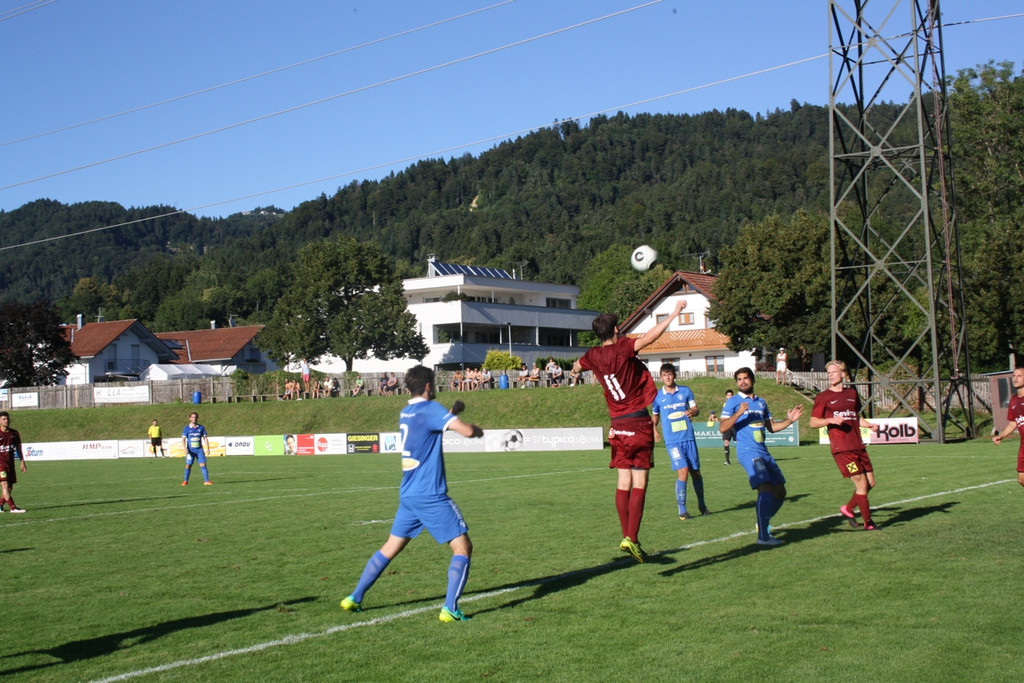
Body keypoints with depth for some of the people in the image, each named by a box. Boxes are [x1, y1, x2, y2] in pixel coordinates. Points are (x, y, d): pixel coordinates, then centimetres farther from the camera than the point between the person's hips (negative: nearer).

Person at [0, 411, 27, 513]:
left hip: (10, 463, 6)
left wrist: (22, 462, 12)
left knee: (10, 487, 6)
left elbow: (18, 448, 16)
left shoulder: (14, 433, 9)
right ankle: (13, 507, -21)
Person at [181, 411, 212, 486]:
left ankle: (206, 481, -8)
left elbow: (205, 438, 8)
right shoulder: (187, 428, 0)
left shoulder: (201, 427, 5)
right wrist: (185, 449, -15)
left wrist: (207, 448, 0)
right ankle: (185, 481, 15)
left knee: (203, 464, -7)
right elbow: (183, 439, -2)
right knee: (188, 465, 2)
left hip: (199, 449, 1)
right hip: (190, 450, -1)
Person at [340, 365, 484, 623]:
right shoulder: (430, 409, -12)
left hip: (407, 494, 8)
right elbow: (467, 430, -20)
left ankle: (354, 598, 20)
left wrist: (449, 415, 18)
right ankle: (450, 608, -10)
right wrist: (477, 430, 1)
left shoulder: (405, 412, 11)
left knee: (391, 548, 18)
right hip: (431, 495, -7)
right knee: (463, 547, -1)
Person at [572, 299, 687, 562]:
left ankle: (626, 536, 10)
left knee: (623, 484, 9)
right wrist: (674, 313, -21)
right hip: (639, 424, -5)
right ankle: (632, 538, -12)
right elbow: (649, 337, -26)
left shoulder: (593, 356, 5)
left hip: (618, 427, 5)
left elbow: (576, 366, 26)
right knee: (639, 485, -5)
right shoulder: (622, 347, -11)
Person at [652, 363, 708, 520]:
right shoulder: (658, 396, 5)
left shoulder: (685, 391, 6)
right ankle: (682, 510, -6)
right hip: (672, 440, -2)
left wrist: (692, 411, -16)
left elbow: (696, 409, 7)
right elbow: (655, 415, 19)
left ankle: (701, 504, 30)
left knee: (695, 471, 8)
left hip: (688, 437, 2)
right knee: (683, 471, -15)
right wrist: (654, 429, 1)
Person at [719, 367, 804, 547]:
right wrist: (738, 413, -22)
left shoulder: (761, 402, 19)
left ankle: (763, 523, 28)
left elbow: (771, 427, 26)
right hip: (748, 452, -7)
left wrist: (789, 420, 11)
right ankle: (763, 536, -22)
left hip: (764, 452, 8)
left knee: (780, 491, 8)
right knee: (766, 489, -22)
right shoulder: (733, 402, 0)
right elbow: (722, 428, -9)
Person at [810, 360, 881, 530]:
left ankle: (848, 509, 29)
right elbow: (813, 423, -3)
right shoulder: (823, 397, -2)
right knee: (861, 483, -7)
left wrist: (870, 425, 8)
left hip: (858, 446, 6)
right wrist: (830, 420, -20)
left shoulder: (852, 393, 15)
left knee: (870, 483, 7)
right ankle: (868, 523, 7)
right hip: (842, 449, -6)